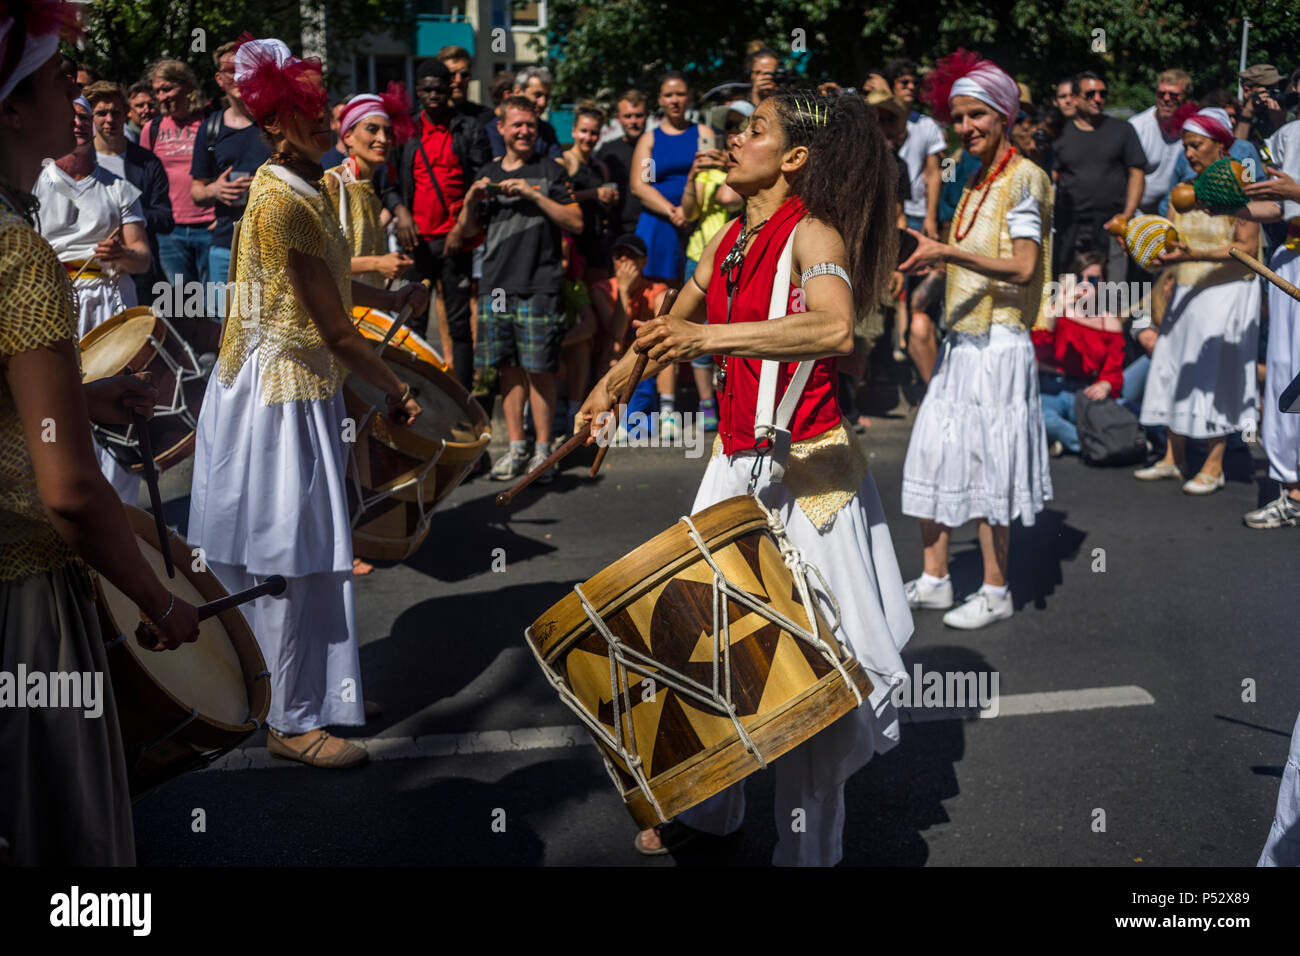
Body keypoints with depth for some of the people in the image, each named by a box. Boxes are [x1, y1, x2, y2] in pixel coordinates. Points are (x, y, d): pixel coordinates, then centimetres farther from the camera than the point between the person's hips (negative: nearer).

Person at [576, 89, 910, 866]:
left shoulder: (812, 233, -13)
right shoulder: (731, 241, 10)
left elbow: (836, 329, -33)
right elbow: (676, 322, 25)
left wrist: (713, 336, -38)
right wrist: (616, 382, 31)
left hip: (806, 470, -8)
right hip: (737, 466, 8)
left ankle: (809, 846, 15)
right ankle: (709, 807, 33)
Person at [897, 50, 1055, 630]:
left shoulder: (1023, 178, -9)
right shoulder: (976, 184, 16)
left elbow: (1025, 267, -18)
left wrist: (949, 252, -23)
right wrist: (930, 257, 15)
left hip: (999, 344, -8)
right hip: (959, 343, 8)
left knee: (987, 466, -2)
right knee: (932, 457, 9)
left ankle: (996, 593, 10)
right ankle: (933, 581, 19)